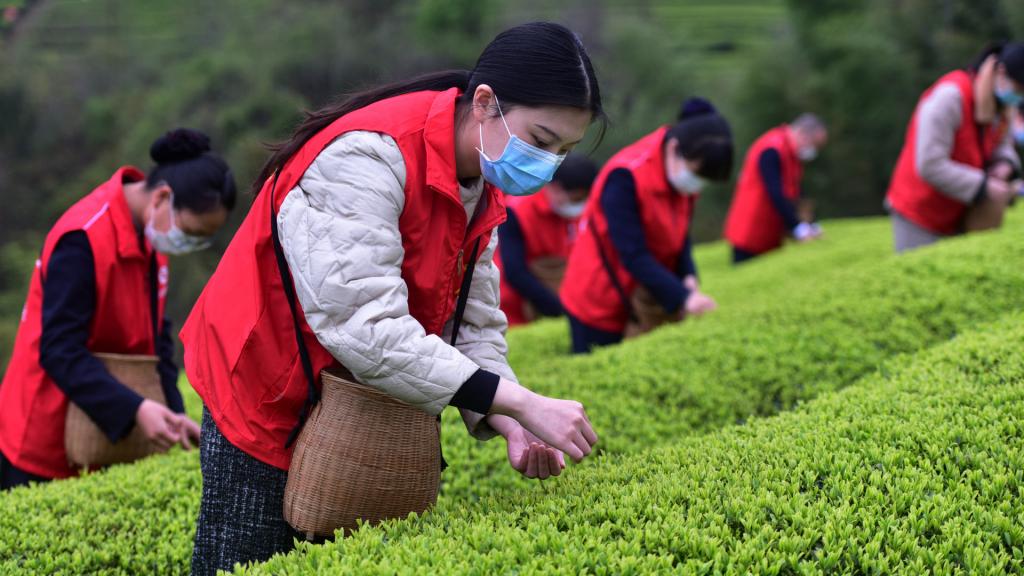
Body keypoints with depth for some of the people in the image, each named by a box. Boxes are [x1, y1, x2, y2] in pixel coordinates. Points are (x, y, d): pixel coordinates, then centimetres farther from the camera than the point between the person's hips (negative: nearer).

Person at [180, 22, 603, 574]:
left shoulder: (480, 187, -1)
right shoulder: (366, 160, -29)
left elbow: (476, 327, -1)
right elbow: (368, 328, -37)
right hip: (270, 405, -8)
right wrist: (522, 405, -36)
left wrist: (509, 428, -20)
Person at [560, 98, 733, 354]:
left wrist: (688, 277, -15)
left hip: (648, 302, 7)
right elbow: (633, 255, -29)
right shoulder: (625, 177, -27)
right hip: (598, 304, -7)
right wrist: (682, 297, -33)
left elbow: (680, 237, 4)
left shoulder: (686, 169, -3)